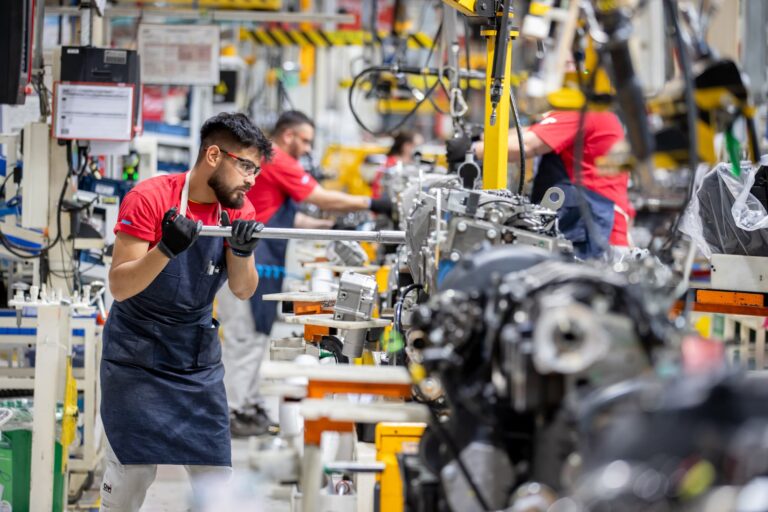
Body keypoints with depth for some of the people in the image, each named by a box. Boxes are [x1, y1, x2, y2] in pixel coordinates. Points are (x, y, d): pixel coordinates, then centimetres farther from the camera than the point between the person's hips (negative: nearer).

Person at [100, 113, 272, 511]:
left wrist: (242, 252, -24)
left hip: (199, 361, 5)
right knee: (130, 474, -6)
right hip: (137, 356, -5)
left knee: (216, 474, 4)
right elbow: (119, 286, -20)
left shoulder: (238, 208, -2)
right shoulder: (149, 198, -18)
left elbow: (243, 291, -3)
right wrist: (166, 249, -37)